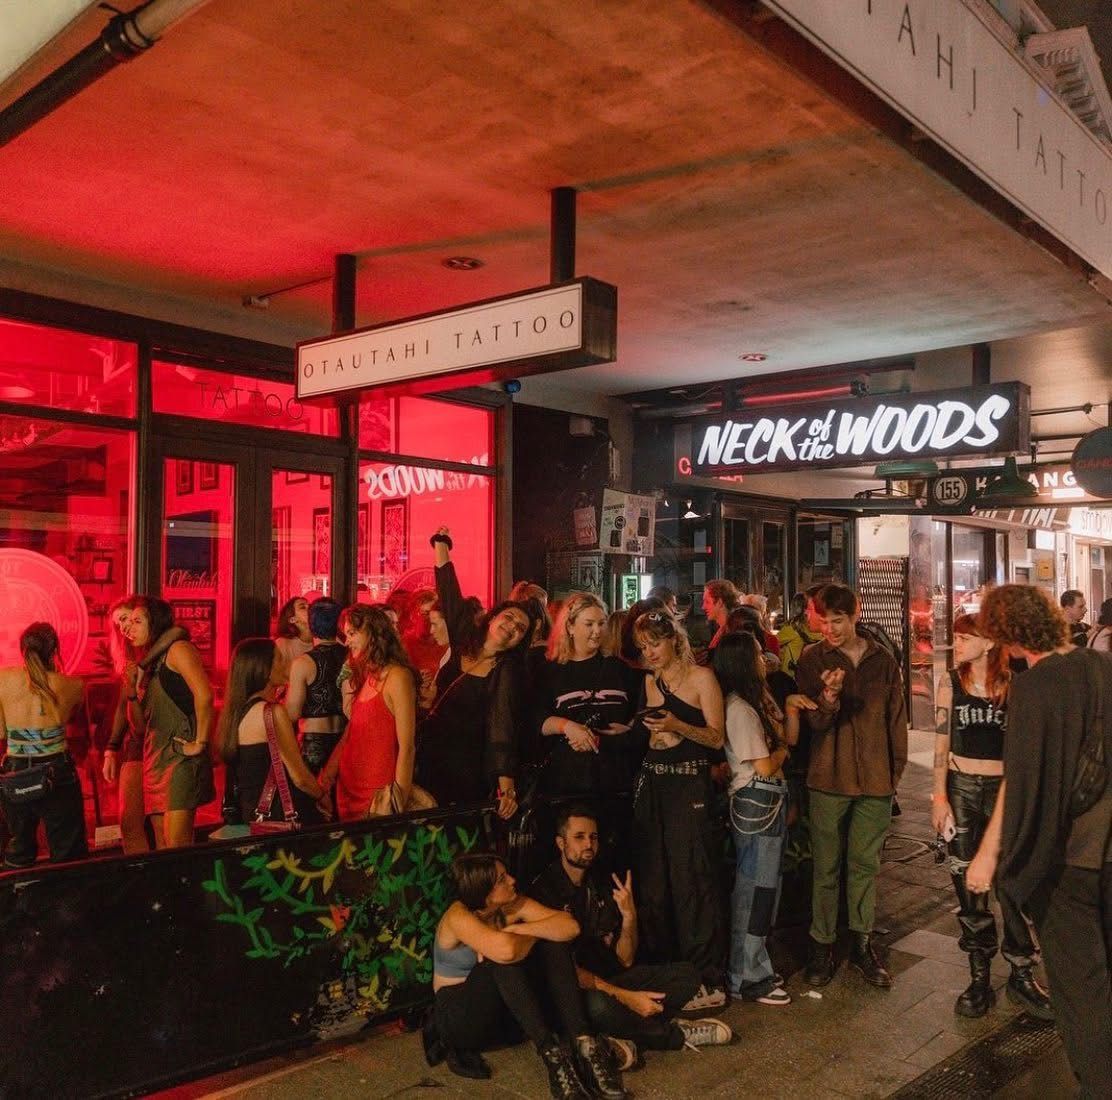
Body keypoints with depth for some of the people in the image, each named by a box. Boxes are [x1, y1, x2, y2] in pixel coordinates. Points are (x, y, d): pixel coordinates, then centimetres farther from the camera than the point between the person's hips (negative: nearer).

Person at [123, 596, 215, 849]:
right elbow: (142, 725, 18)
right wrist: (132, 689, 4)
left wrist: (200, 743, -19)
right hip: (155, 757, 9)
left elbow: (204, 695, -22)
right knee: (162, 845, 10)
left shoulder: (177, 649, -7)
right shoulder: (149, 662, 19)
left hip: (180, 755, -9)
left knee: (177, 846, -12)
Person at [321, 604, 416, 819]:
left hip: (379, 793, -7)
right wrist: (327, 775, 6)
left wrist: (398, 800, -18)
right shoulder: (364, 676, 12)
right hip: (349, 785, 8)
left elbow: (406, 748, -17)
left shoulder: (397, 676, -14)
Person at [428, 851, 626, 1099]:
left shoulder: (513, 906, -7)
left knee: (554, 944, -17)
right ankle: (552, 1052, -35)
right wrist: (535, 935, -21)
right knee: (506, 959, -34)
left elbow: (570, 926, -19)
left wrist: (515, 930, -28)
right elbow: (506, 950, -43)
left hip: (506, 1013, 6)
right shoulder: (458, 916, -24)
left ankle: (584, 1044, -27)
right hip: (458, 1015, -6)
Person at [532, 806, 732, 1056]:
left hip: (611, 980, 7)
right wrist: (625, 997, -22)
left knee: (687, 974, -4)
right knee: (598, 1005, -38)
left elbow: (625, 961, 6)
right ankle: (675, 1035, -13)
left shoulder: (603, 885, 8)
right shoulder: (544, 889, -14)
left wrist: (629, 915, -12)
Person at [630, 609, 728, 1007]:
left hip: (689, 784, -6)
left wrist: (678, 726, -20)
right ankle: (660, 970, 21)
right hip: (652, 781, 6)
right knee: (652, 880, 8)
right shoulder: (649, 681, 14)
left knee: (692, 880, -6)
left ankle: (708, 981, 3)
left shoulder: (701, 677, -3)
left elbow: (717, 737, -8)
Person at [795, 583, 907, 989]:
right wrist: (828, 697, -26)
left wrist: (896, 769, 9)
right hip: (829, 777, -2)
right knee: (826, 867, 5)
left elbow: (896, 718, 11)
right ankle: (822, 944, 17)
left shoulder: (883, 660, 4)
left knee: (866, 864, 11)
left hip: (875, 779, 2)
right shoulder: (812, 658, -2)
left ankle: (862, 943, 23)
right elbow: (812, 722, -6)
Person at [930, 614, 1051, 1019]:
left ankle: (1022, 974, 17)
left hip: (1004, 788, -1)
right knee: (968, 884, 6)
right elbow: (942, 744, 1)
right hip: (962, 788, 1)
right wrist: (939, 797, -3)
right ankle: (980, 977, 20)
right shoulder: (951, 685, 0)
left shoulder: (1014, 686, -3)